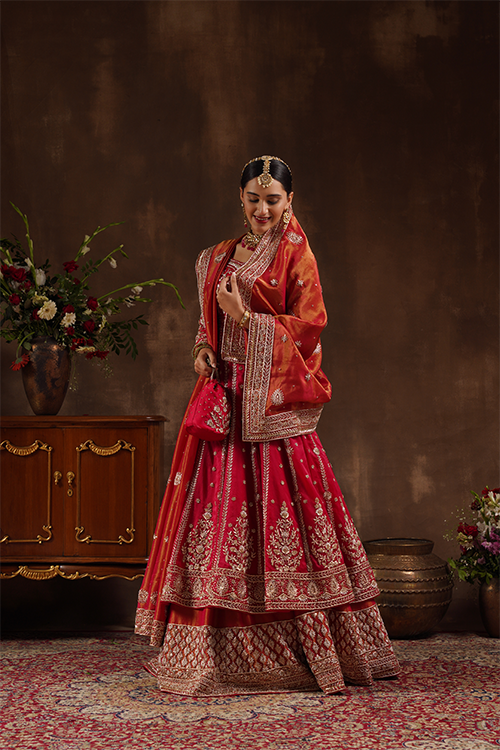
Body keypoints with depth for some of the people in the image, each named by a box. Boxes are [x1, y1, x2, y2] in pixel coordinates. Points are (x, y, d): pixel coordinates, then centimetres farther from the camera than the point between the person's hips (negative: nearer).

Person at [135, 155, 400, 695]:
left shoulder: (296, 255, 0)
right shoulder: (218, 257, 18)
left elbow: (309, 324, -8)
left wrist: (246, 317, -13)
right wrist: (204, 348, 4)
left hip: (273, 400, -5)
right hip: (225, 395, 6)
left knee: (278, 507, -7)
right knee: (219, 507, 2)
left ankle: (302, 645, 4)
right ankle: (215, 647, 10)